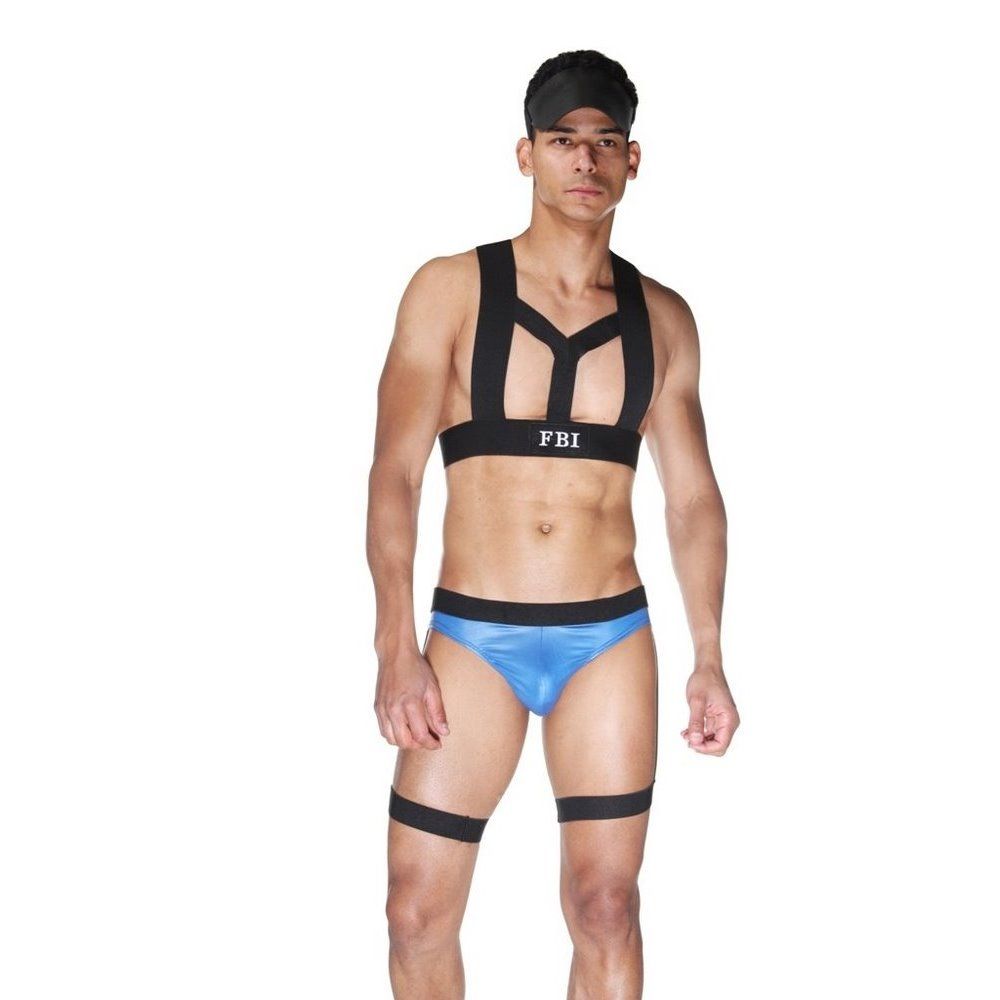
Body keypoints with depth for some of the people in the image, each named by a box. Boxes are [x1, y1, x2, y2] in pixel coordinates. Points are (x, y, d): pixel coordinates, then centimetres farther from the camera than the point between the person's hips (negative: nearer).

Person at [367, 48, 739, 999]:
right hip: (470, 637, -1)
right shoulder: (450, 290, -1)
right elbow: (394, 473, -4)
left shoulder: (662, 317, 7)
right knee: (418, 913, 1)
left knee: (606, 908, 3)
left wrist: (709, 660, 6)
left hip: (611, 642, 2)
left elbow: (693, 496, 11)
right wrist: (395, 650, -12)